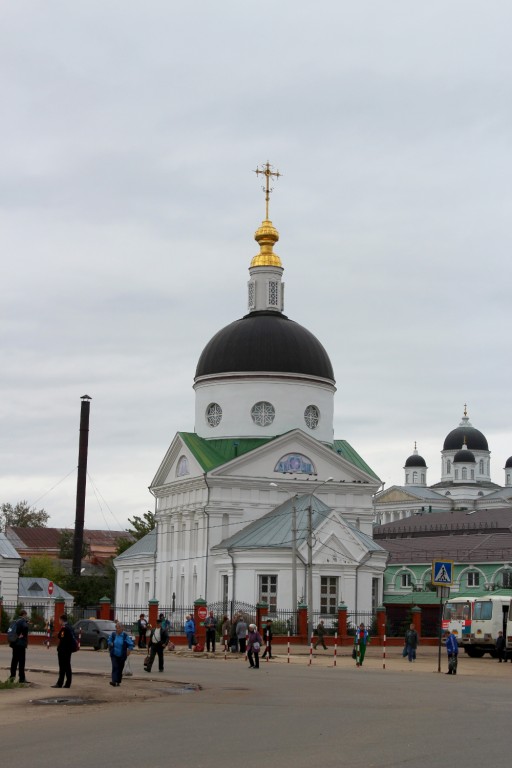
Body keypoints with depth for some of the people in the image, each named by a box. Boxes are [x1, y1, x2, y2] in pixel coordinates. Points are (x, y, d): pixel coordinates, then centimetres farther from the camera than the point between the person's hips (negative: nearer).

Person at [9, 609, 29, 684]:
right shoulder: (23, 621, -12)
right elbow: (25, 627, -32)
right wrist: (23, 635, -18)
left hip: (14, 643, 8)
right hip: (21, 644, -8)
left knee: (14, 660, 13)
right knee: (21, 661, -4)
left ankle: (12, 676, 15)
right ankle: (22, 678, -3)